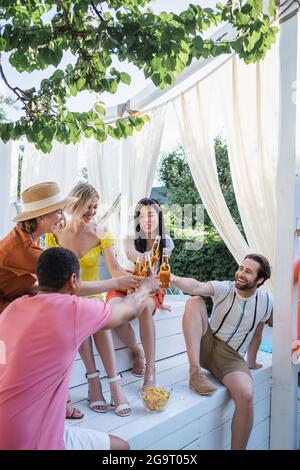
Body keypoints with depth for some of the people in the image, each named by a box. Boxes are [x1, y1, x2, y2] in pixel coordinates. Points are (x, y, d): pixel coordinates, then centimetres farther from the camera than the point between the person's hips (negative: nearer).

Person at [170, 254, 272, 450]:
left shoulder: (266, 301, -2)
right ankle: (195, 373, -28)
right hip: (206, 346, 1)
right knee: (194, 301, -24)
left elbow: (257, 334, 12)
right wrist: (174, 279, -49)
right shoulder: (224, 288, -9)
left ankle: (237, 448, -6)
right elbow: (197, 287, -30)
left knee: (246, 396, -31)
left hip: (232, 356, 0)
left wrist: (251, 362, 21)